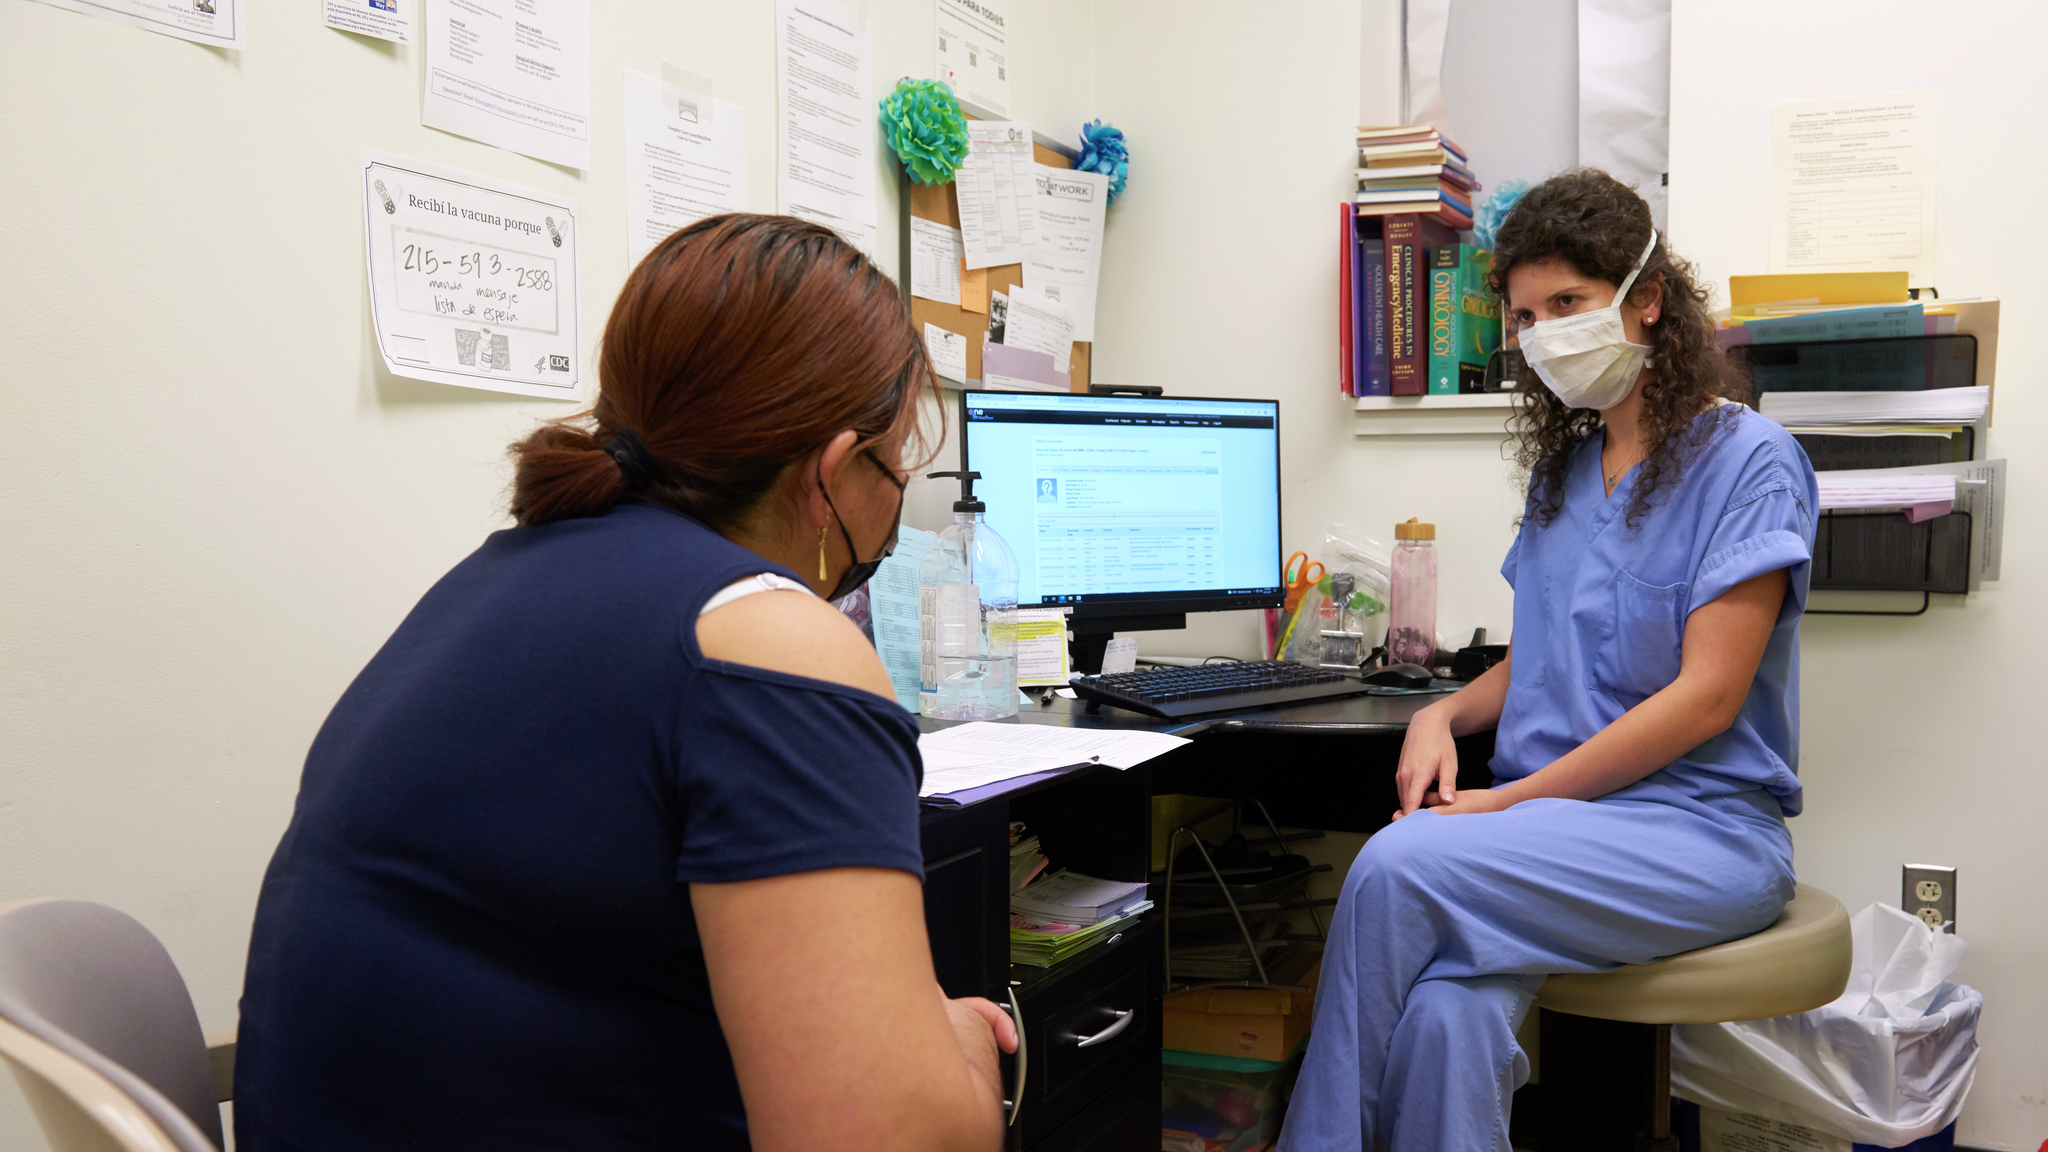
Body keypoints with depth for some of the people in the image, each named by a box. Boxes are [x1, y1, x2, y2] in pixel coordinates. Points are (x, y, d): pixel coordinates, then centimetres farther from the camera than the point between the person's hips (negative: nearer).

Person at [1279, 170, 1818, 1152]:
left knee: (1398, 867, -28)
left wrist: (1510, 802, -15)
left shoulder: (1746, 461, -4)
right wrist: (1445, 713, 0)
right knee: (1446, 1018, -28)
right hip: (1551, 823, 5)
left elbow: (1705, 696, -12)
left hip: (1699, 830, -5)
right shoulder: (1562, 470, 17)